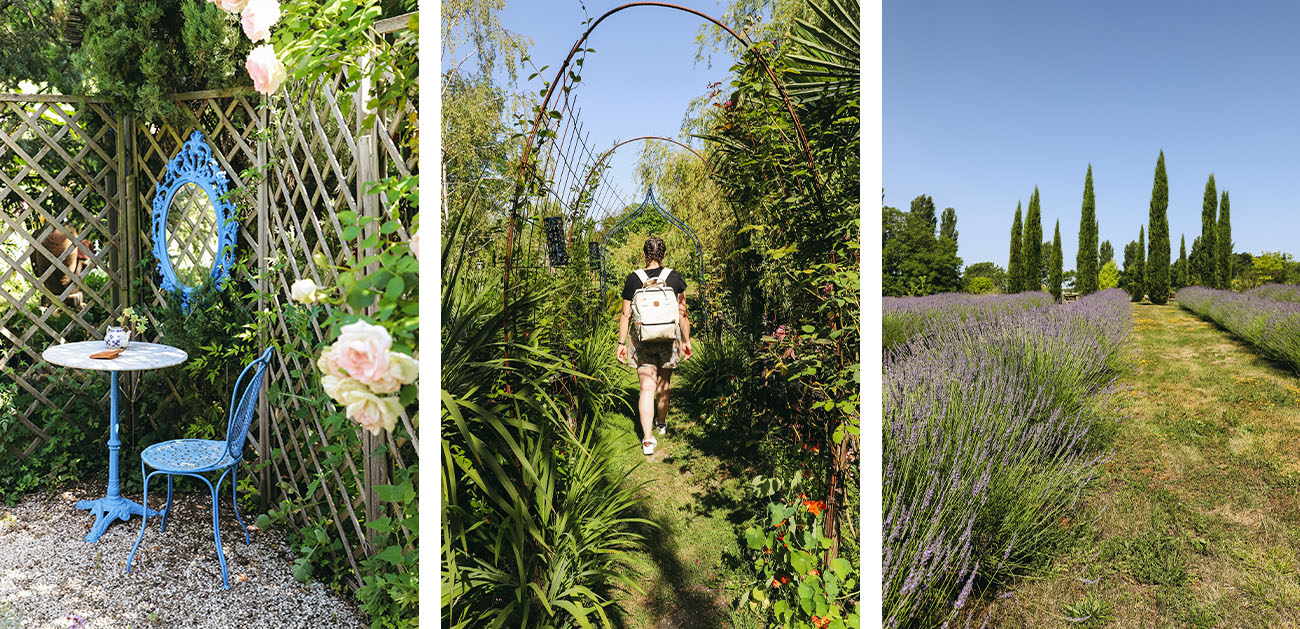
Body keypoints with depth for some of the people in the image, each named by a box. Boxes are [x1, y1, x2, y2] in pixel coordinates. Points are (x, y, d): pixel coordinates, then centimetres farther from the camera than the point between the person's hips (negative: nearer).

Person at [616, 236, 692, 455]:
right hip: (669, 339, 1)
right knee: (664, 384, 20)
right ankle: (662, 423, 41)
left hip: (643, 341, -1)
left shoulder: (633, 279, -4)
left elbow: (625, 315, -2)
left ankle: (647, 439, -9)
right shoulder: (674, 278, -4)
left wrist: (622, 343, 5)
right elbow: (682, 313, -2)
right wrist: (686, 340, 7)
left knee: (647, 389, -1)